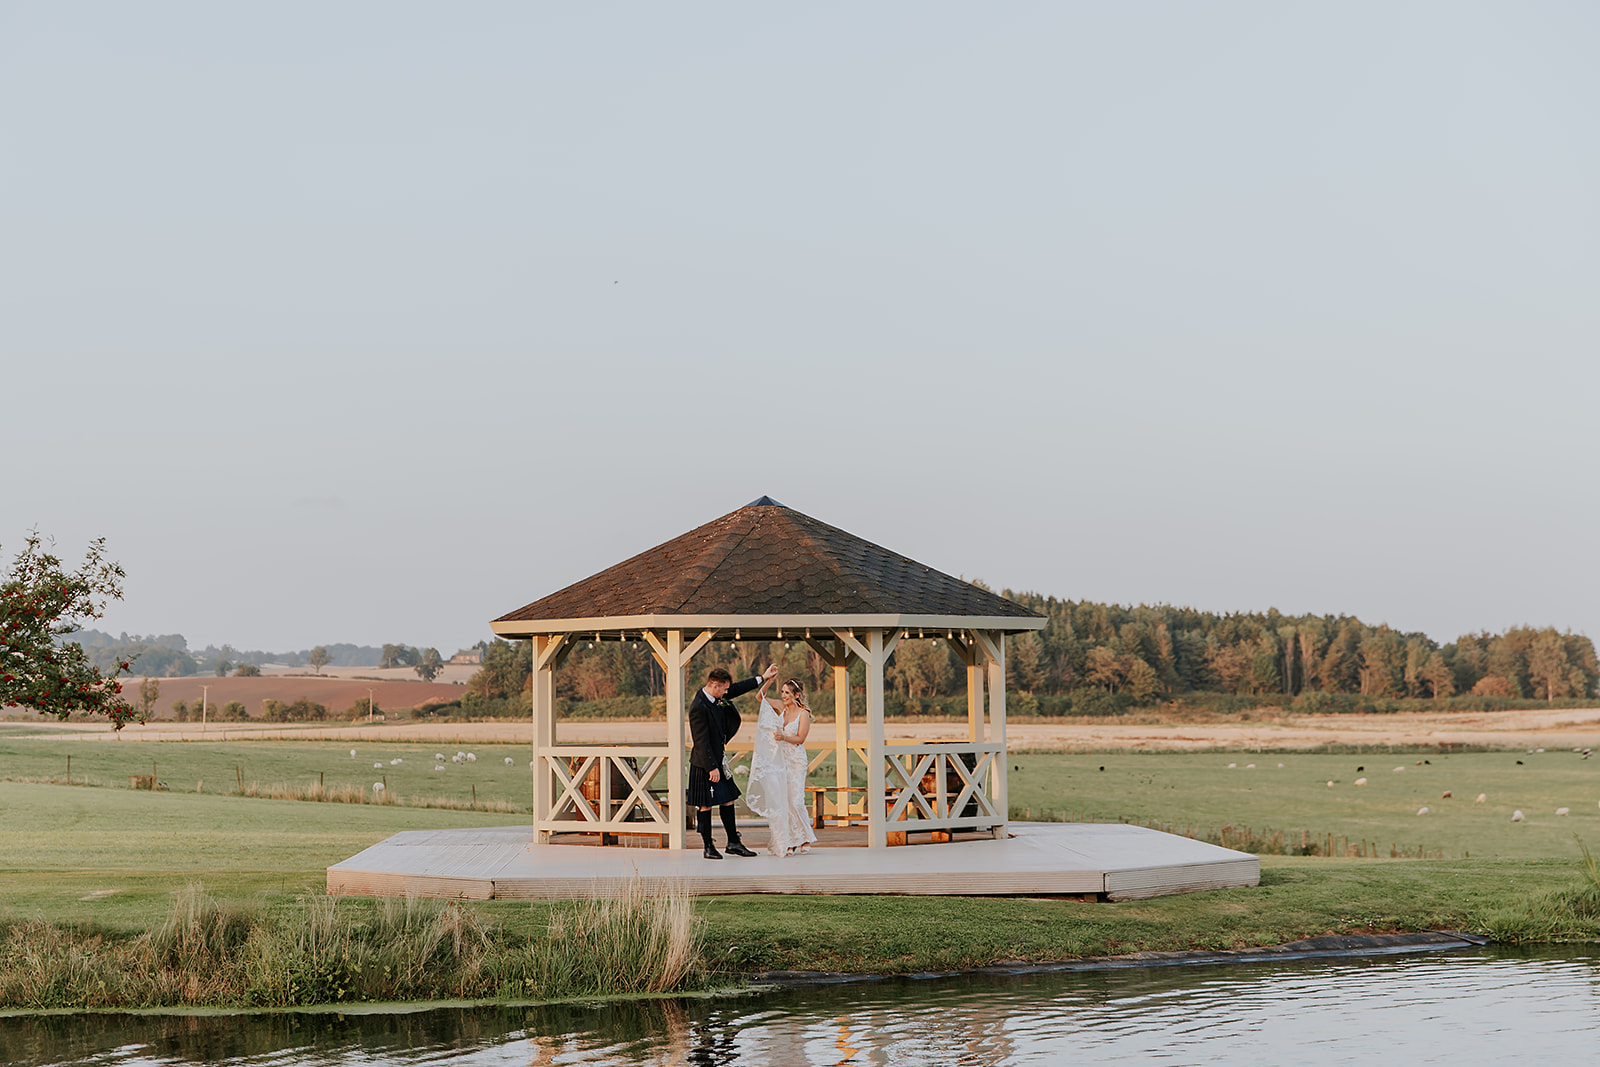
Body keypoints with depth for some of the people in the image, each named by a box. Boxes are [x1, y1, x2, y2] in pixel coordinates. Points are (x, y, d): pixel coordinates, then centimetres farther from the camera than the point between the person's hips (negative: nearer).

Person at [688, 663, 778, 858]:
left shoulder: (716, 698, 1)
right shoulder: (698, 708, -24)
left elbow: (737, 689, 19)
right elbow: (701, 741, -23)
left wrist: (763, 678, 22)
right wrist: (712, 768, -21)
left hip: (718, 761, 9)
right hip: (705, 765, -9)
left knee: (728, 800, 12)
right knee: (705, 806, 1)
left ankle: (733, 842, 20)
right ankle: (708, 847, 10)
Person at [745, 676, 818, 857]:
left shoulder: (803, 714, -5)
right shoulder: (781, 710, 9)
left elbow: (800, 739, -10)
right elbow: (761, 697, 9)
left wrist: (784, 737, -25)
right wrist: (768, 681, -4)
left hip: (795, 760, -5)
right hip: (779, 760, 5)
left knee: (795, 800, -8)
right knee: (779, 799, -1)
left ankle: (804, 839, 10)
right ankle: (787, 842, 3)